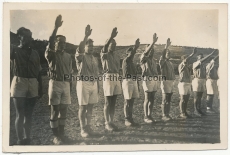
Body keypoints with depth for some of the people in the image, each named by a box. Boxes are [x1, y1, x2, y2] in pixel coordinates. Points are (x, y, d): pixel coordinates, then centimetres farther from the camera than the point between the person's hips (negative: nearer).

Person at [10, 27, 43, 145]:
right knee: (20, 115, -2)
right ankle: (20, 140, 5)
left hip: (33, 85, 4)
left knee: (28, 115, 9)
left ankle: (27, 139, 17)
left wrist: (40, 89, 11)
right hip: (19, 83, -4)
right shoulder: (14, 50, 3)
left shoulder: (35, 53, 14)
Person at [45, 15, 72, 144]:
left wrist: (70, 87, 14)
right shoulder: (52, 55, -2)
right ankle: (56, 136, 5)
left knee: (64, 110, 8)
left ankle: (62, 134, 18)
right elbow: (50, 43, -24)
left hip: (66, 84, 5)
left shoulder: (68, 56, 13)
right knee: (55, 110, -2)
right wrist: (56, 27, -33)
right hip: (55, 83, -5)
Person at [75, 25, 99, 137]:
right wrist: (86, 36, -34)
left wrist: (98, 86, 14)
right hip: (84, 83, -6)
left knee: (90, 106, 9)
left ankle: (88, 126, 20)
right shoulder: (81, 57, -5)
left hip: (93, 84, 6)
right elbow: (79, 50, -29)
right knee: (83, 107, 0)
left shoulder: (94, 59, 15)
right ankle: (83, 129, 6)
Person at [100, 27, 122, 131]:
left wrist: (118, 79, 15)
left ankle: (111, 122, 17)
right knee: (108, 102, -2)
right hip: (108, 77, -6)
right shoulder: (104, 55, -2)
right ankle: (107, 123, 5)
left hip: (116, 78, 6)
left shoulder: (116, 56, 18)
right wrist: (111, 37, -39)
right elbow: (104, 48, -26)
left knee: (113, 102, 9)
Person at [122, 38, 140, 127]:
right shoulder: (126, 61, -4)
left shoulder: (132, 63, 19)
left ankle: (130, 119, 11)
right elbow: (131, 55, -25)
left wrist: (137, 85, 18)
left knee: (131, 102, 7)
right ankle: (127, 120, -2)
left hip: (134, 82, 8)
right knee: (127, 102, -5)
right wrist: (136, 47, -34)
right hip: (127, 81, -8)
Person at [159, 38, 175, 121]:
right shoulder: (162, 62, -5)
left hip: (171, 82, 8)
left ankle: (167, 114, 16)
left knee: (169, 100, 10)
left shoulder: (171, 63, 19)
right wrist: (166, 47, -36)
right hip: (165, 82, -7)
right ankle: (164, 115, -3)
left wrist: (173, 81, 17)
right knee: (165, 100, -7)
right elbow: (162, 56, -26)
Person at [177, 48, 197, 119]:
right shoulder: (181, 65, -8)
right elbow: (186, 60, -29)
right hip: (183, 84, -8)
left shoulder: (188, 67, 18)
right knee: (182, 100, -4)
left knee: (186, 100, 9)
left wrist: (190, 85, 20)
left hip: (188, 84, 8)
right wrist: (193, 53, -28)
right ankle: (182, 113, 2)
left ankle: (185, 112, 17)